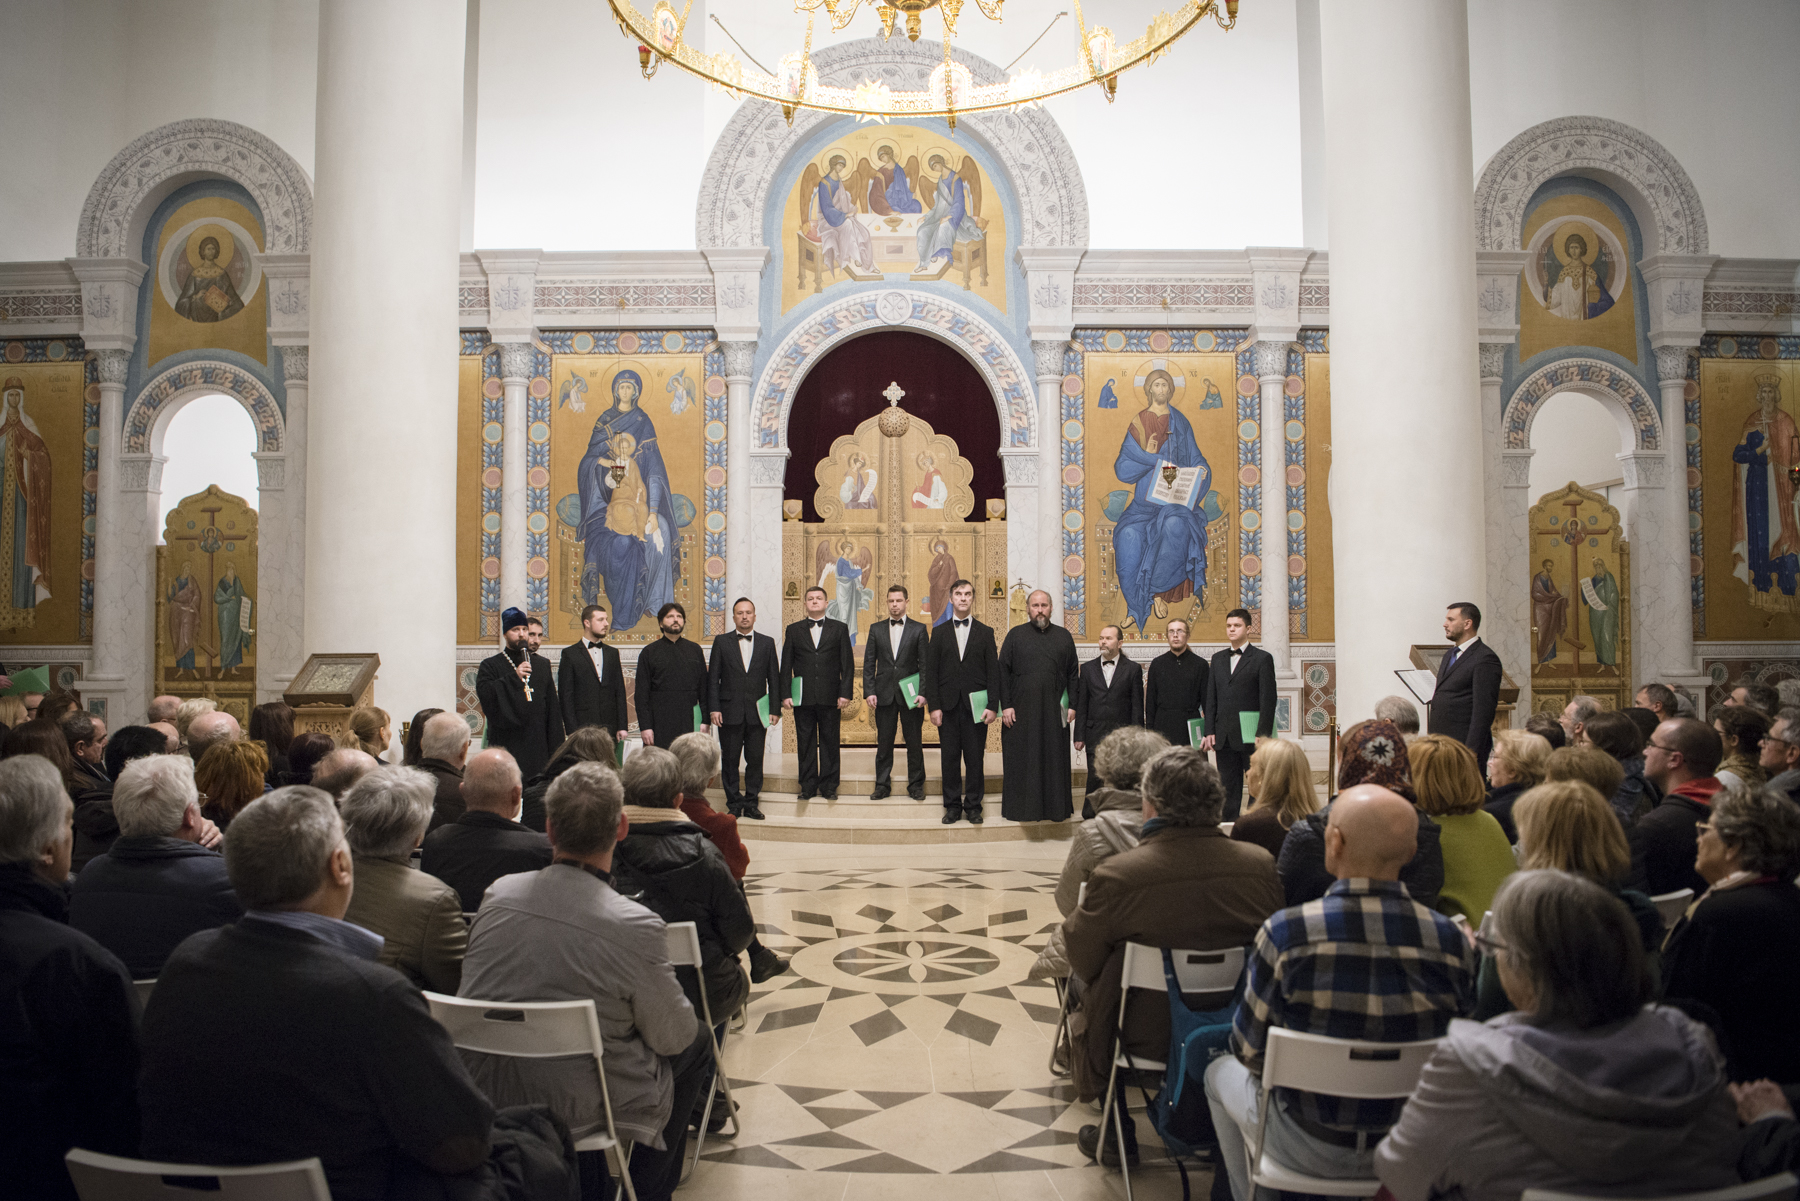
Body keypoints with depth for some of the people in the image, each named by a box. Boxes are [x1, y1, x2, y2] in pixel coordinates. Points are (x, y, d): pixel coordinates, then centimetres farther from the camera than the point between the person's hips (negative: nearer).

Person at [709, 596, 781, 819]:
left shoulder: (767, 642, 9)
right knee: (730, 761, 4)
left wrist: (775, 709, 0)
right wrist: (714, 708, -6)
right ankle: (734, 804, 13)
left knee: (755, 760, 2)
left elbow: (774, 678, 7)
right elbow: (713, 677, 3)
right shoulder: (721, 642, 6)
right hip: (730, 712, -1)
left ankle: (752, 803, 12)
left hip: (757, 712, 1)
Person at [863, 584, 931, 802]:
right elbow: (869, 663, 7)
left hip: (910, 694, -1)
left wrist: (923, 693, -9)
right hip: (884, 694, 2)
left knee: (914, 742, 4)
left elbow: (925, 663, 0)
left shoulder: (919, 629, 3)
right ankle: (882, 785, 14)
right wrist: (869, 692, -2)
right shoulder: (876, 629, 9)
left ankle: (916, 785, 15)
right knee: (884, 742, 5)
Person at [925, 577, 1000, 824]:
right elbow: (931, 672, 4)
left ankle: (973, 806, 12)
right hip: (948, 706, 1)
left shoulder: (985, 632, 6)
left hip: (975, 705, -1)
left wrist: (993, 706, -6)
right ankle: (952, 806, 14)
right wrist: (934, 706, -4)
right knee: (949, 758, 4)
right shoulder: (939, 632, 8)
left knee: (975, 758, 2)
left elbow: (993, 671, 2)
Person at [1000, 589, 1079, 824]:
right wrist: (1005, 705, -7)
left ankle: (1056, 807, 14)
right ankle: (1022, 807, 11)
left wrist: (1072, 705, 0)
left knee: (1054, 760, 5)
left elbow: (1072, 673, 9)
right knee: (1021, 760, 2)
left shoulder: (1063, 636, 9)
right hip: (1021, 710, -2)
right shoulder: (1015, 635, 4)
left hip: (1054, 710, 2)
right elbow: (1003, 672, 0)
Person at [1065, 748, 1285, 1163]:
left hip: (1146, 1035, -4)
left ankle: (1118, 1134, 33)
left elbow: (1082, 960, -13)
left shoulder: (1116, 875, -26)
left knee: (1088, 979, 22)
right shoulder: (1261, 863, -13)